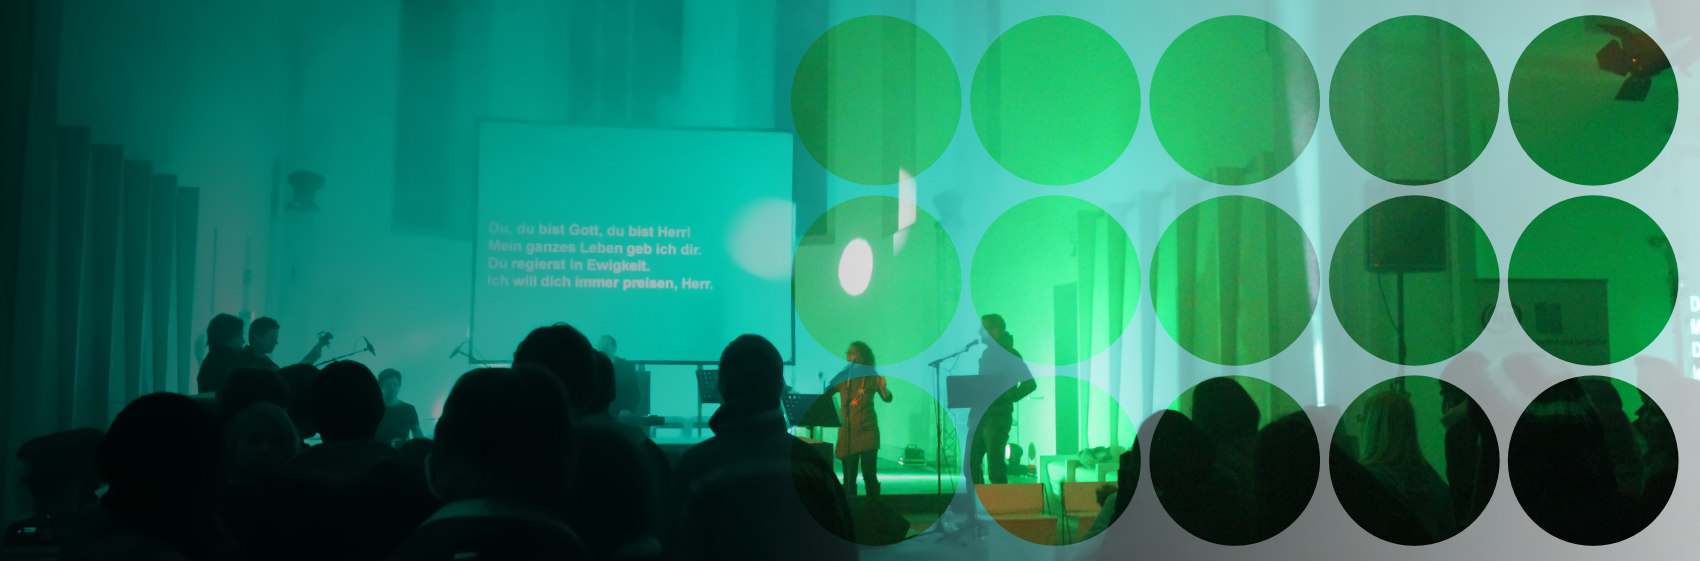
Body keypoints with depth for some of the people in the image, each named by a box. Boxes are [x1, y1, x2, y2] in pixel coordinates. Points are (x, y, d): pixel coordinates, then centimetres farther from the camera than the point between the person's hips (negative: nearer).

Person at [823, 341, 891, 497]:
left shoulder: (871, 377, 1)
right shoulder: (842, 378, 8)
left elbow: (887, 398, -5)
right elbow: (823, 395, 7)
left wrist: (883, 388, -25)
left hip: (867, 431, -2)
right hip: (846, 432, 2)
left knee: (869, 474, -6)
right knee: (849, 477, 3)